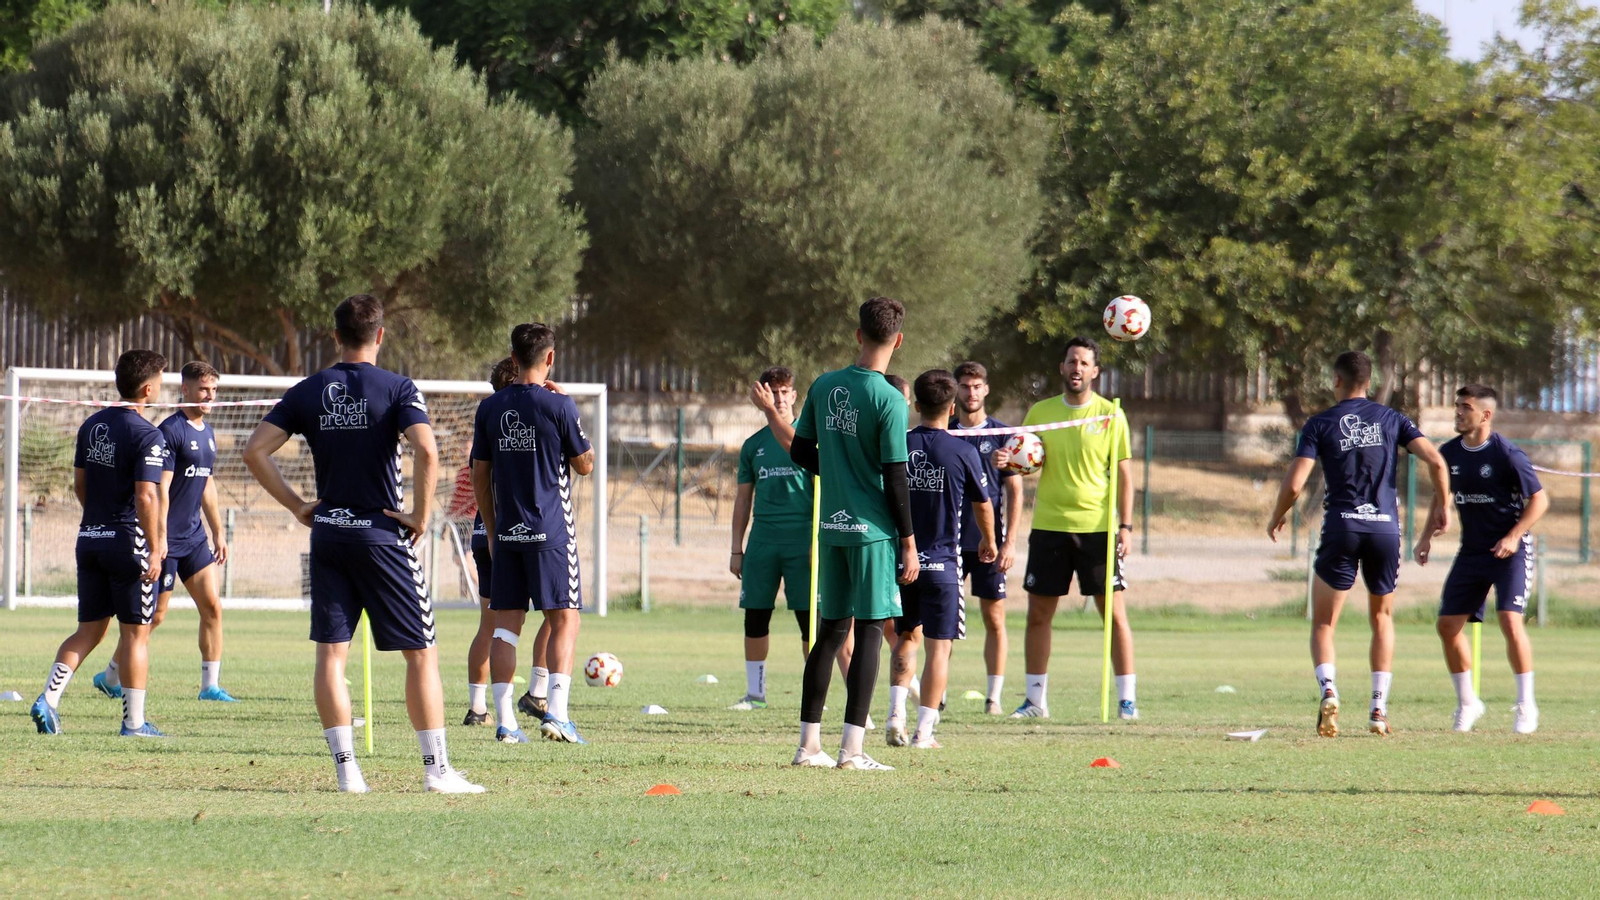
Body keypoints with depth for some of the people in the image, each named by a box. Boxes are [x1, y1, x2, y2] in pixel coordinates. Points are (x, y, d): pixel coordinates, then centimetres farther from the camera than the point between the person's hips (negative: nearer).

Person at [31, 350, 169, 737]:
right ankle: (134, 721, 4)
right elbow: (146, 496, -19)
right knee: (135, 633, 1)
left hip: (90, 540, 7)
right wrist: (155, 549, -15)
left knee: (89, 630, 12)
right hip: (128, 541, -7)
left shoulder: (91, 425, 10)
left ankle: (48, 698, -2)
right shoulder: (146, 435, -14)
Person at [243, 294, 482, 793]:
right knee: (421, 653, 3)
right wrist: (421, 515, -9)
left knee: (330, 654, 6)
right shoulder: (397, 389, -6)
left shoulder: (307, 392, 6)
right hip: (382, 534, -3)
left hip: (328, 533, 3)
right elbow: (426, 452, -21)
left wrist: (297, 504, 8)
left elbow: (255, 450, 2)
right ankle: (437, 768, 0)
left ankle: (346, 767, 0)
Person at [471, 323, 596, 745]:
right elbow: (585, 465, 1)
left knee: (506, 623, 6)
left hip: (507, 532, 4)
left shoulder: (490, 408, 5)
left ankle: (504, 720, 1)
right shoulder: (558, 405, -8)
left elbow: (479, 476, 9)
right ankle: (556, 712, -12)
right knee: (564, 620, 1)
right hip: (551, 530, -4)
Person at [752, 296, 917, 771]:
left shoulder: (824, 387, 4)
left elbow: (804, 455, 11)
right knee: (869, 630, -3)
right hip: (873, 531, -6)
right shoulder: (888, 400, -12)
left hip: (831, 527, 6)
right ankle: (852, 748, -8)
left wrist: (770, 412, 26)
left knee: (831, 629, 13)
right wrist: (909, 543, -7)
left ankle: (809, 744, 14)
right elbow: (895, 479, -13)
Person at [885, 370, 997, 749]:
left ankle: (896, 713, 3)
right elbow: (982, 505, 6)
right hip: (942, 561, -3)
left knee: (907, 636, 19)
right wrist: (988, 542, 26)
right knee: (939, 645, 3)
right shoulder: (963, 452, -7)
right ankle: (924, 731, -1)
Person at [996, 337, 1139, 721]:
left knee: (1114, 612, -5)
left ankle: (1127, 699, 0)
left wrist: (1125, 525, -7)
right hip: (1049, 526, 2)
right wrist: (1007, 461, -13)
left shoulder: (1110, 415, 1)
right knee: (1038, 613, 3)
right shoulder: (1040, 412, 7)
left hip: (1097, 527, -2)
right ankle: (1036, 699, 13)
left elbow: (1123, 473, 2)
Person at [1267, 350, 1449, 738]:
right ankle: (1379, 708, 10)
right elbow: (1435, 462, -3)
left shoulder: (1320, 424, 2)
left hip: (1341, 529, -2)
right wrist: (1442, 506, 12)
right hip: (1385, 527, 2)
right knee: (1382, 618, 19)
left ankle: (1328, 691, -19)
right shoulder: (1391, 419, 7)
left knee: (1323, 624, 8)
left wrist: (1276, 518, 13)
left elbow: (1293, 484, -6)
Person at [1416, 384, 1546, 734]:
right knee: (1448, 625, 2)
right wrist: (1428, 535, 9)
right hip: (1471, 553, 6)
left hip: (1510, 551, -6)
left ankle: (1526, 705, -6)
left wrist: (1514, 537, -20)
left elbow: (1539, 499, -9)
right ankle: (1467, 702, 19)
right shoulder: (1449, 454, 3)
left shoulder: (1507, 454, -14)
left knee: (1510, 620, -20)